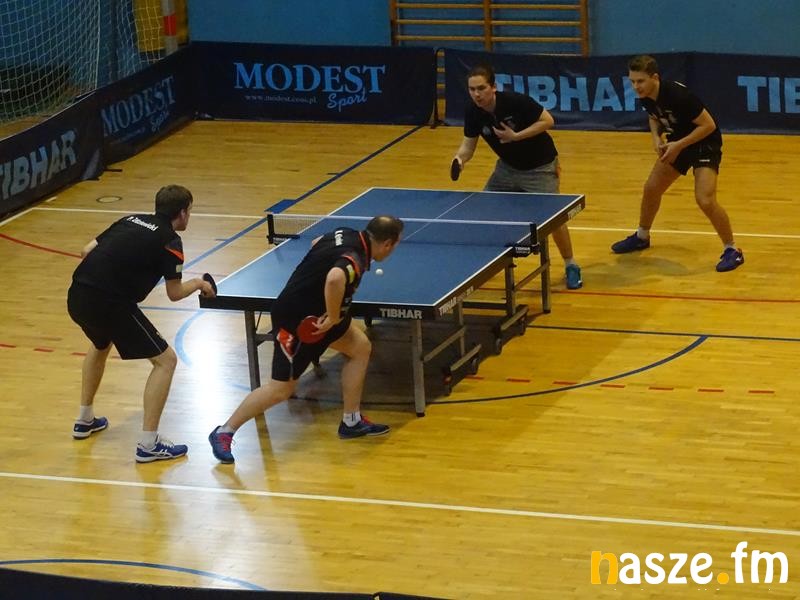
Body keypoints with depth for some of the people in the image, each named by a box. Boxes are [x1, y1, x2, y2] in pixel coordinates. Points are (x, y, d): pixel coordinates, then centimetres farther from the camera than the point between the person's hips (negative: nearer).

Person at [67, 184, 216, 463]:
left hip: (77, 297, 8)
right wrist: (199, 284, 21)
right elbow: (175, 293, 2)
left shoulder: (131, 220, 18)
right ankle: (148, 444, 0)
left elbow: (87, 251, 20)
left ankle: (85, 420, 47)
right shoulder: (169, 240, -1)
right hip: (110, 304, -8)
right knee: (165, 360, 3)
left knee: (100, 345, 39)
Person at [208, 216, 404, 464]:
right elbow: (335, 279, -50)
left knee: (360, 347, 14)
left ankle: (351, 422, 23)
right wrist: (334, 318, -34)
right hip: (295, 320, -10)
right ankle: (223, 433, 7)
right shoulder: (355, 259, -27)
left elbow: (316, 243, 23)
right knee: (281, 388, -4)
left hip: (314, 313, 10)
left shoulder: (348, 235, 1)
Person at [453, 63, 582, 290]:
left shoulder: (515, 102, -28)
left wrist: (516, 136, -29)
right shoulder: (473, 113, -14)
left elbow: (547, 120, -22)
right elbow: (468, 144, -7)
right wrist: (460, 158, -30)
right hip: (508, 166, 5)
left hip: (540, 166, -5)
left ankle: (571, 266, 6)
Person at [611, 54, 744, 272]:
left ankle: (731, 250, -5)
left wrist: (679, 145, -25)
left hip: (704, 143, -8)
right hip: (676, 144, 8)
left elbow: (708, 125, -26)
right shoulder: (645, 97, -9)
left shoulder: (677, 95, -32)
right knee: (651, 188, 13)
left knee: (705, 200, -21)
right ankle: (642, 236, 37)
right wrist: (656, 138, -5)